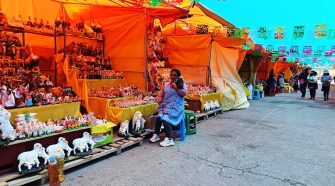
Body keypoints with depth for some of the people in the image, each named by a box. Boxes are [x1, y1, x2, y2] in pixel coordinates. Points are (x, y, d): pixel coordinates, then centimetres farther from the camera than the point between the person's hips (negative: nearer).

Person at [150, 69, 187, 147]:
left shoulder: (181, 84, 9)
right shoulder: (166, 85, 20)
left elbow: (184, 93, -8)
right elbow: (161, 95, 21)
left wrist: (176, 87, -9)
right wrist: (159, 100, 0)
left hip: (175, 106, -4)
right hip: (165, 105, 4)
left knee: (166, 117, -29)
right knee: (159, 116, -26)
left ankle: (169, 139, -29)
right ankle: (156, 135, -11)